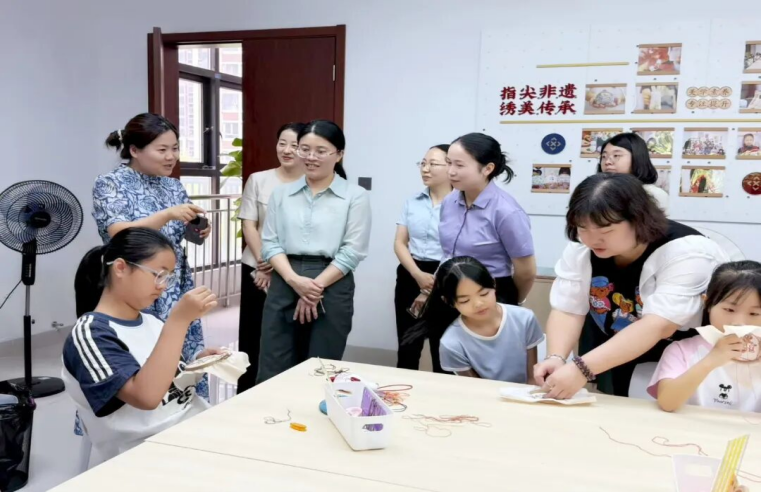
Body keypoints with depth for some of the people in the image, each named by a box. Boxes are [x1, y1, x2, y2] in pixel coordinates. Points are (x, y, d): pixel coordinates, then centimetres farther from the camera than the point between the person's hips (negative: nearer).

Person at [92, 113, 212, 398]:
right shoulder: (110, 184, -7)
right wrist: (168, 214, -29)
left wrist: (198, 232, -5)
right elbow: (121, 235, -20)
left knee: (184, 364, 8)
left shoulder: (174, 186, 9)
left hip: (177, 293, 5)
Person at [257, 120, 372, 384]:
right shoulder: (281, 193, 11)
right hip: (283, 286, 3)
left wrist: (315, 287, -12)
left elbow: (352, 251, -5)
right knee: (272, 375, 4)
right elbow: (270, 243, 5)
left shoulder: (355, 196, 1)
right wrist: (295, 280, -13)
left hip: (332, 290, -2)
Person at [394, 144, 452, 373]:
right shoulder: (412, 202, 10)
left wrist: (437, 283, -14)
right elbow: (400, 243, 5)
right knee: (407, 349, 13)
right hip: (411, 277, 5)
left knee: (442, 352, 5)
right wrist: (418, 275, -11)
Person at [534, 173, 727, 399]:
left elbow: (659, 327, -36)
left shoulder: (686, 251, -27)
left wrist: (582, 369, -44)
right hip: (614, 350, 4)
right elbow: (567, 311, -14)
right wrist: (556, 358, -34)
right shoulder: (579, 249, -12)